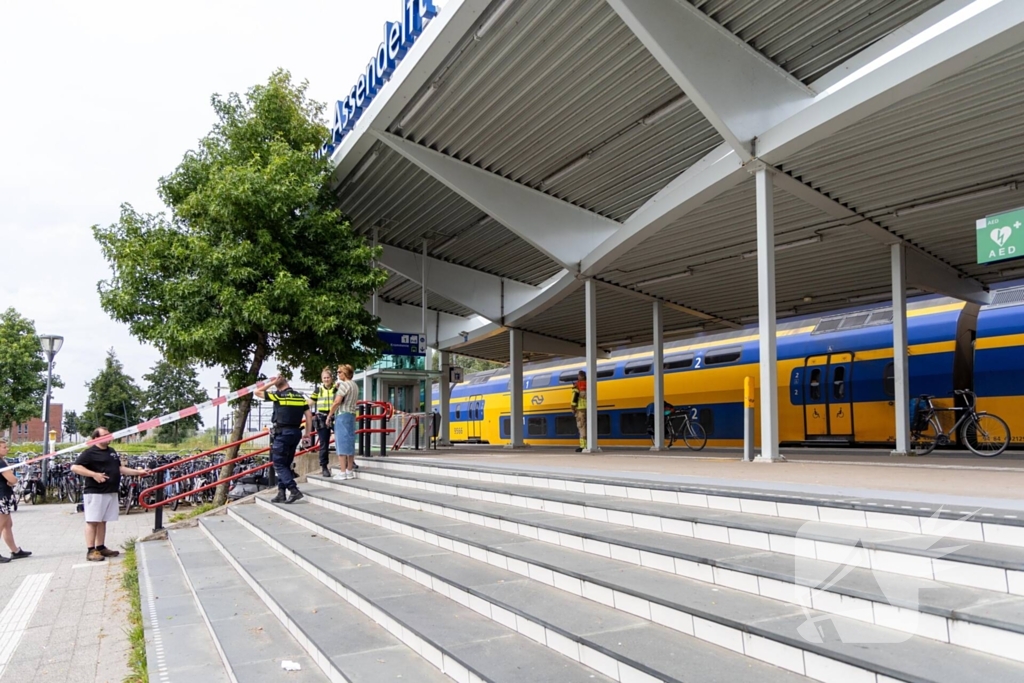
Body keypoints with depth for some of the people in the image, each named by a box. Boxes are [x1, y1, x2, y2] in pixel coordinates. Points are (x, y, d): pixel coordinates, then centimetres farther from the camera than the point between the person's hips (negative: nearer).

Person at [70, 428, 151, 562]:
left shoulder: (112, 451, 17)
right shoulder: (89, 452, -8)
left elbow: (120, 468, 22)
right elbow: (75, 467, -15)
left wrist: (138, 472, 15)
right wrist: (94, 474, -24)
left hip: (111, 492, 8)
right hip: (95, 492, -8)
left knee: (102, 521, 12)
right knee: (92, 521, -5)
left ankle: (101, 547, 18)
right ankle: (91, 551, -3)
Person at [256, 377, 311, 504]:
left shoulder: (278, 395, -5)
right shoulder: (301, 397, 9)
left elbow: (257, 392, 3)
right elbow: (308, 416, 9)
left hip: (282, 433, -6)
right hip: (296, 433, 6)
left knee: (279, 464, -1)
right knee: (286, 464, 15)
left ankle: (294, 490, -13)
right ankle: (282, 493, 15)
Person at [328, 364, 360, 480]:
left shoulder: (344, 384, -11)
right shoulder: (355, 386, 16)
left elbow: (337, 402, -18)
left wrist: (330, 415, -7)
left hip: (342, 415, -9)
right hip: (352, 415, 9)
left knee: (342, 444, -6)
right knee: (349, 443, 12)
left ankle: (343, 472, -7)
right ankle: (350, 470, 16)